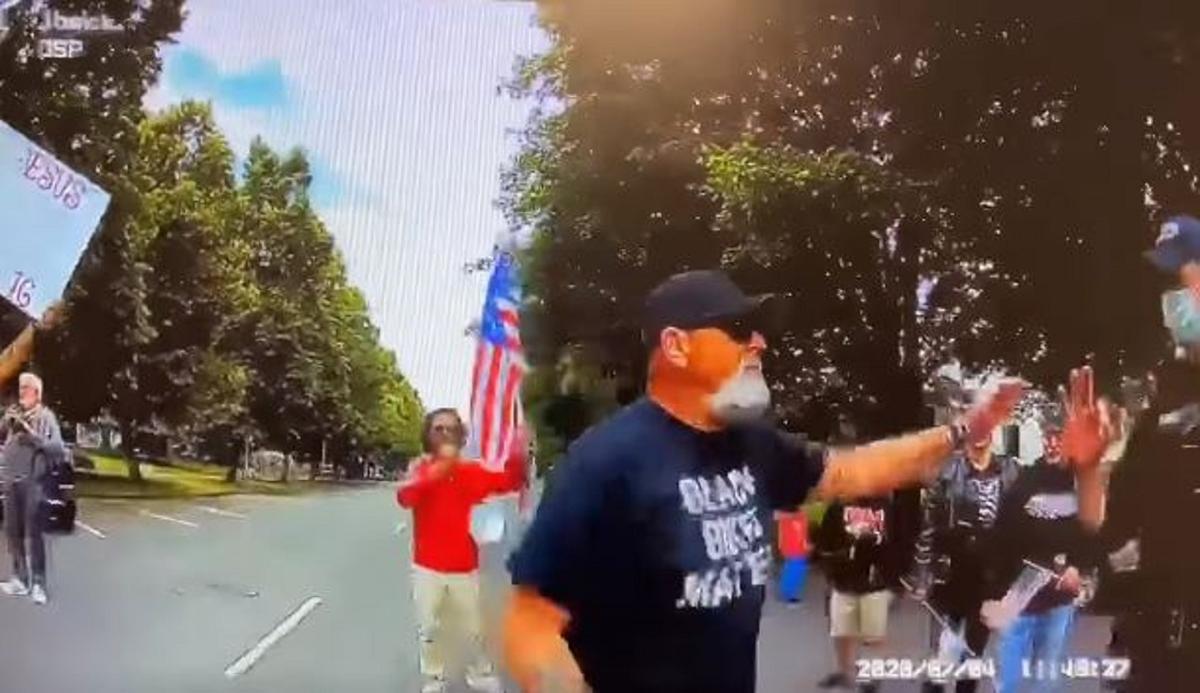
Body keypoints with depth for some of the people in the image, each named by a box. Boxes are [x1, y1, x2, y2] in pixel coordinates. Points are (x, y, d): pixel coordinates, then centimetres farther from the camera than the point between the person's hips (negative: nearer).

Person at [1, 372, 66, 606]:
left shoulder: (45, 417, -3)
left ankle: (38, 584, -4)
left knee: (33, 533, -7)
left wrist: (32, 435, -16)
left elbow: (58, 449, -9)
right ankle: (20, 579, 19)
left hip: (32, 481, -6)